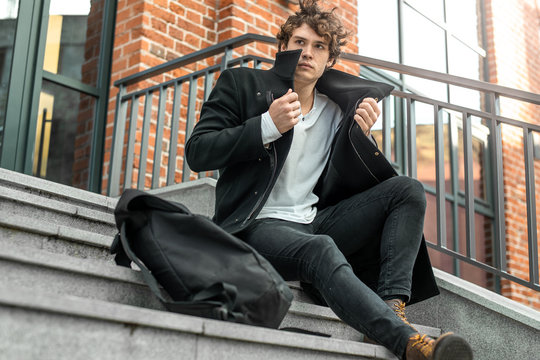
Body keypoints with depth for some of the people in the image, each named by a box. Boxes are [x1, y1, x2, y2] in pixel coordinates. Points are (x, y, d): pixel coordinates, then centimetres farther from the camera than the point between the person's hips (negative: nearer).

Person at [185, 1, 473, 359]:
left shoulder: (339, 111, 15)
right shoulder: (242, 84, 5)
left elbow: (348, 185, 11)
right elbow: (196, 152, -6)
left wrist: (361, 138, -7)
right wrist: (268, 126, -15)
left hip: (317, 222, 6)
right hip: (262, 224, -5)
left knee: (409, 189, -9)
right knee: (320, 250, -37)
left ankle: (391, 303, -24)